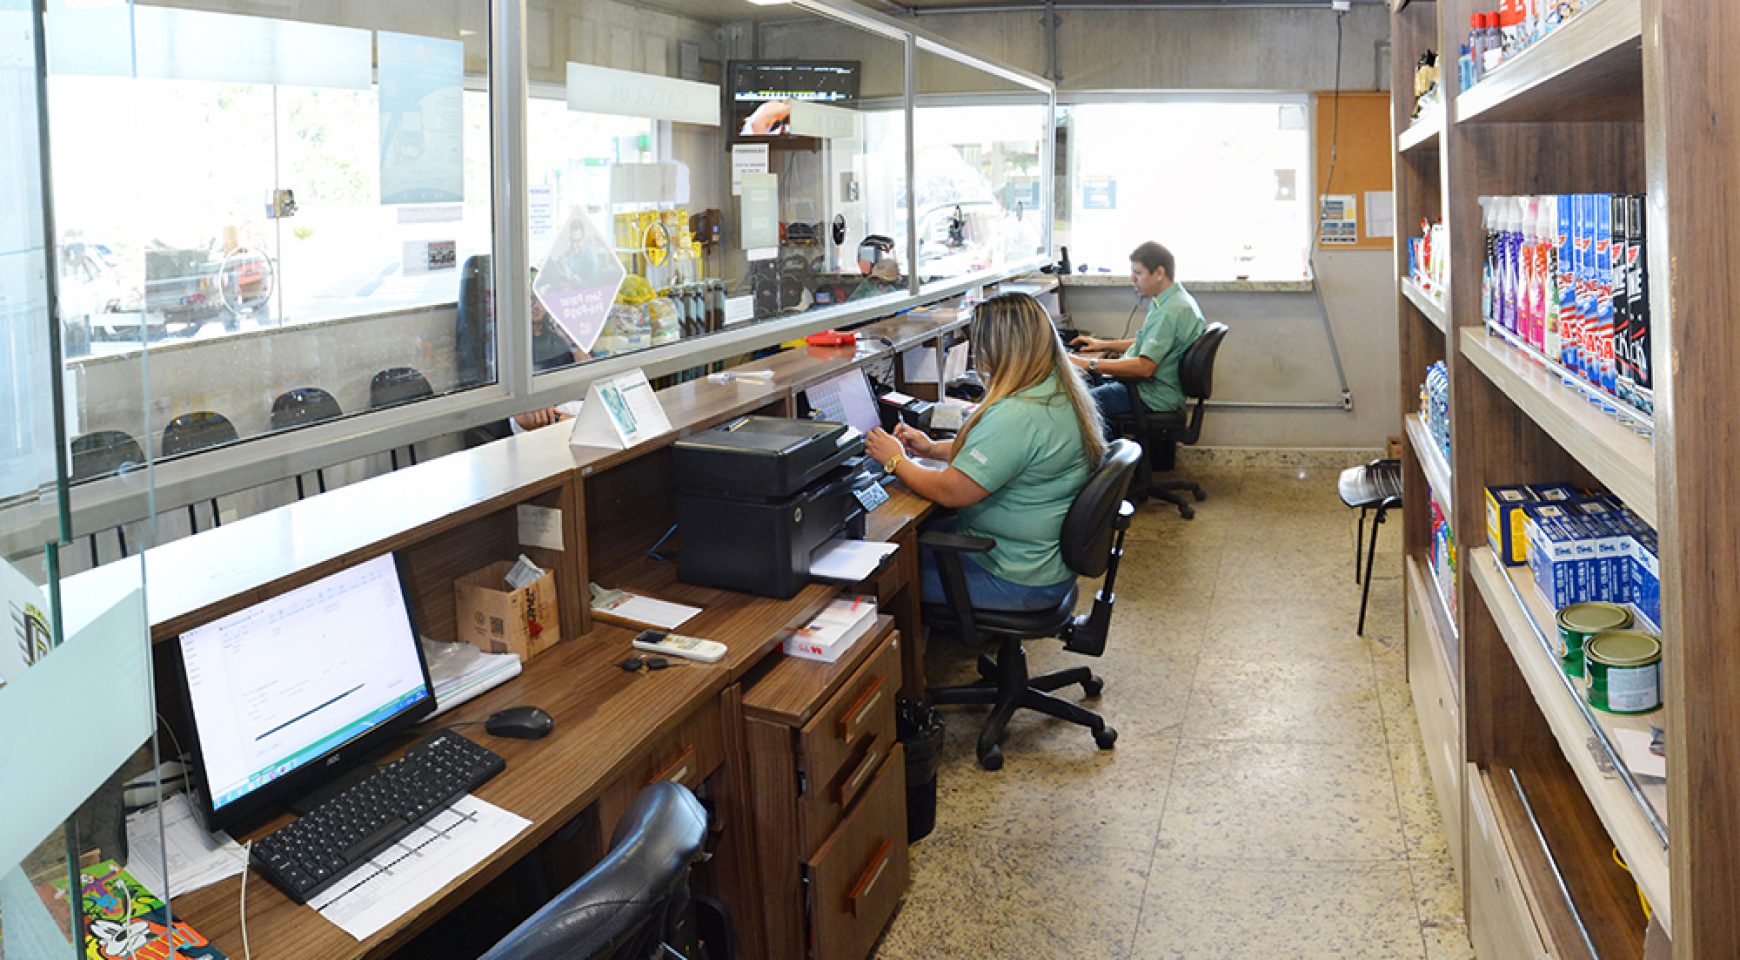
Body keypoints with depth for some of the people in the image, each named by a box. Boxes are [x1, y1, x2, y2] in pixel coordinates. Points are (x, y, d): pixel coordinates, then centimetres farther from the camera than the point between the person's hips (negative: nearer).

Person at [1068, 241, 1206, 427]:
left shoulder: (1172, 311, -22)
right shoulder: (1173, 300, 12)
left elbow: (1144, 367, -28)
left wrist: (1090, 364, -25)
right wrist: (1105, 345, 21)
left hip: (1152, 398, -11)